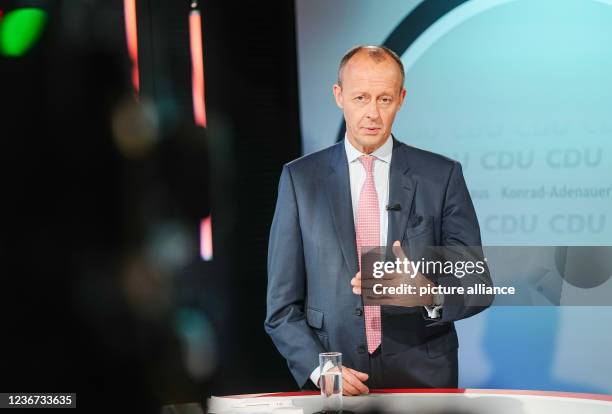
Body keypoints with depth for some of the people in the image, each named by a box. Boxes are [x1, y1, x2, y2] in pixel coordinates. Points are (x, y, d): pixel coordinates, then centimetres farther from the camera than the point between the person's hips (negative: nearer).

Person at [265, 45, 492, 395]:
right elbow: (283, 303, 3)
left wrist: (429, 293, -19)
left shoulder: (442, 176, 2)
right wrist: (319, 369, -12)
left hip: (424, 381, 0)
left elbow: (478, 285, 1)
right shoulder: (300, 179, 3)